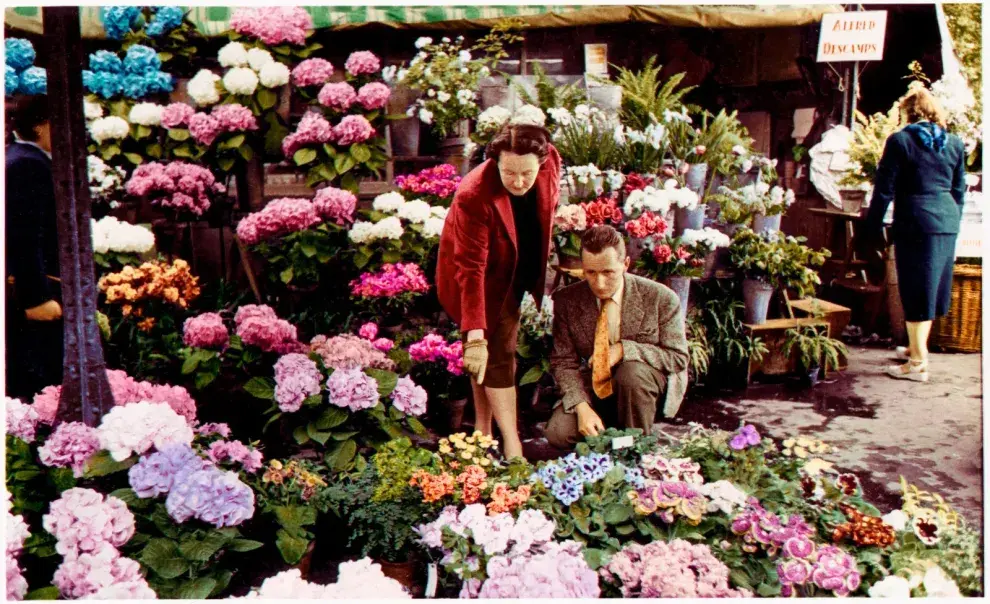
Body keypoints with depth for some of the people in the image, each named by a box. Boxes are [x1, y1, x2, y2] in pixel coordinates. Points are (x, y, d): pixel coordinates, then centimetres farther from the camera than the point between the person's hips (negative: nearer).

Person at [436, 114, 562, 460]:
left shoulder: (551, 162, -20)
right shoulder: (474, 195, -36)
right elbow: (471, 268, -37)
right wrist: (475, 336, -40)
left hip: (518, 272, 5)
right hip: (484, 278, -5)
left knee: (500, 346, 9)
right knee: (496, 353, -7)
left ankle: (483, 428, 20)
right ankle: (512, 445, -5)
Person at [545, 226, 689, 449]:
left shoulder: (661, 298, -17)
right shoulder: (567, 301, -10)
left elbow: (678, 357, -12)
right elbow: (563, 362, -7)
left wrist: (625, 349, -27)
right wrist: (582, 407, -24)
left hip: (646, 381, -2)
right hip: (595, 386, 2)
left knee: (631, 372, -36)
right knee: (558, 433, -21)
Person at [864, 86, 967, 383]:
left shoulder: (900, 140, -7)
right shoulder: (955, 143, 9)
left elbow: (884, 188, -7)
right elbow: (960, 189, 14)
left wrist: (873, 225, 0)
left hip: (915, 222, -6)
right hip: (947, 223, 6)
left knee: (916, 292, -1)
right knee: (932, 289, 17)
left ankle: (918, 363, 3)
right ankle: (917, 348, 32)